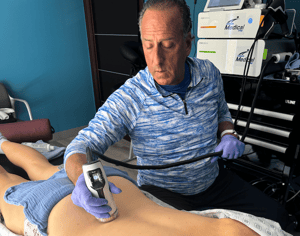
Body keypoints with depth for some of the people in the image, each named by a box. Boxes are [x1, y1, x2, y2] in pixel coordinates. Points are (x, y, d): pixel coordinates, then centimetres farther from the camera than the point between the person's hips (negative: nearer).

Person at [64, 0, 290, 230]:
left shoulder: (210, 74, -8)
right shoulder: (128, 99, -23)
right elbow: (80, 146, -24)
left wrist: (228, 134, -9)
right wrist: (83, 178, -47)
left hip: (214, 180, 5)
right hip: (162, 192, -4)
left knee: (276, 217, 1)